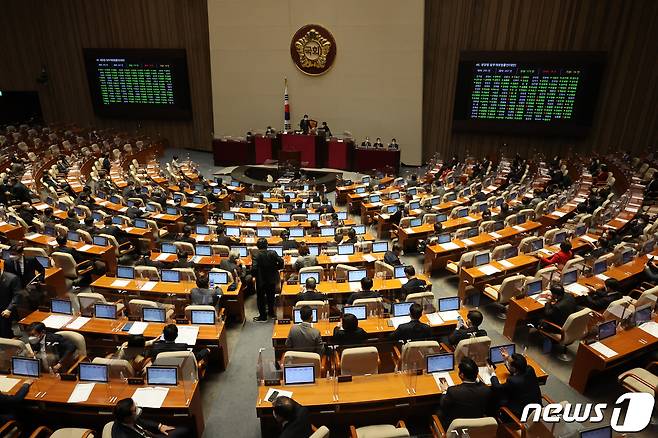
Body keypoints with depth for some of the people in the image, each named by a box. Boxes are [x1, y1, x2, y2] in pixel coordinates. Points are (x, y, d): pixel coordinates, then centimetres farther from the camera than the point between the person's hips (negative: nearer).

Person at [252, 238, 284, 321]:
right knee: (271, 296, 23)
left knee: (260, 297, 12)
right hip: (272, 279, 4)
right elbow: (281, 262, -12)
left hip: (261, 281, -4)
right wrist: (275, 269, 3)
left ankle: (263, 316, 19)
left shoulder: (256, 256, -20)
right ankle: (271, 312, 37)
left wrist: (254, 275, -7)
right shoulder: (273, 253, -10)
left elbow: (254, 268, -26)